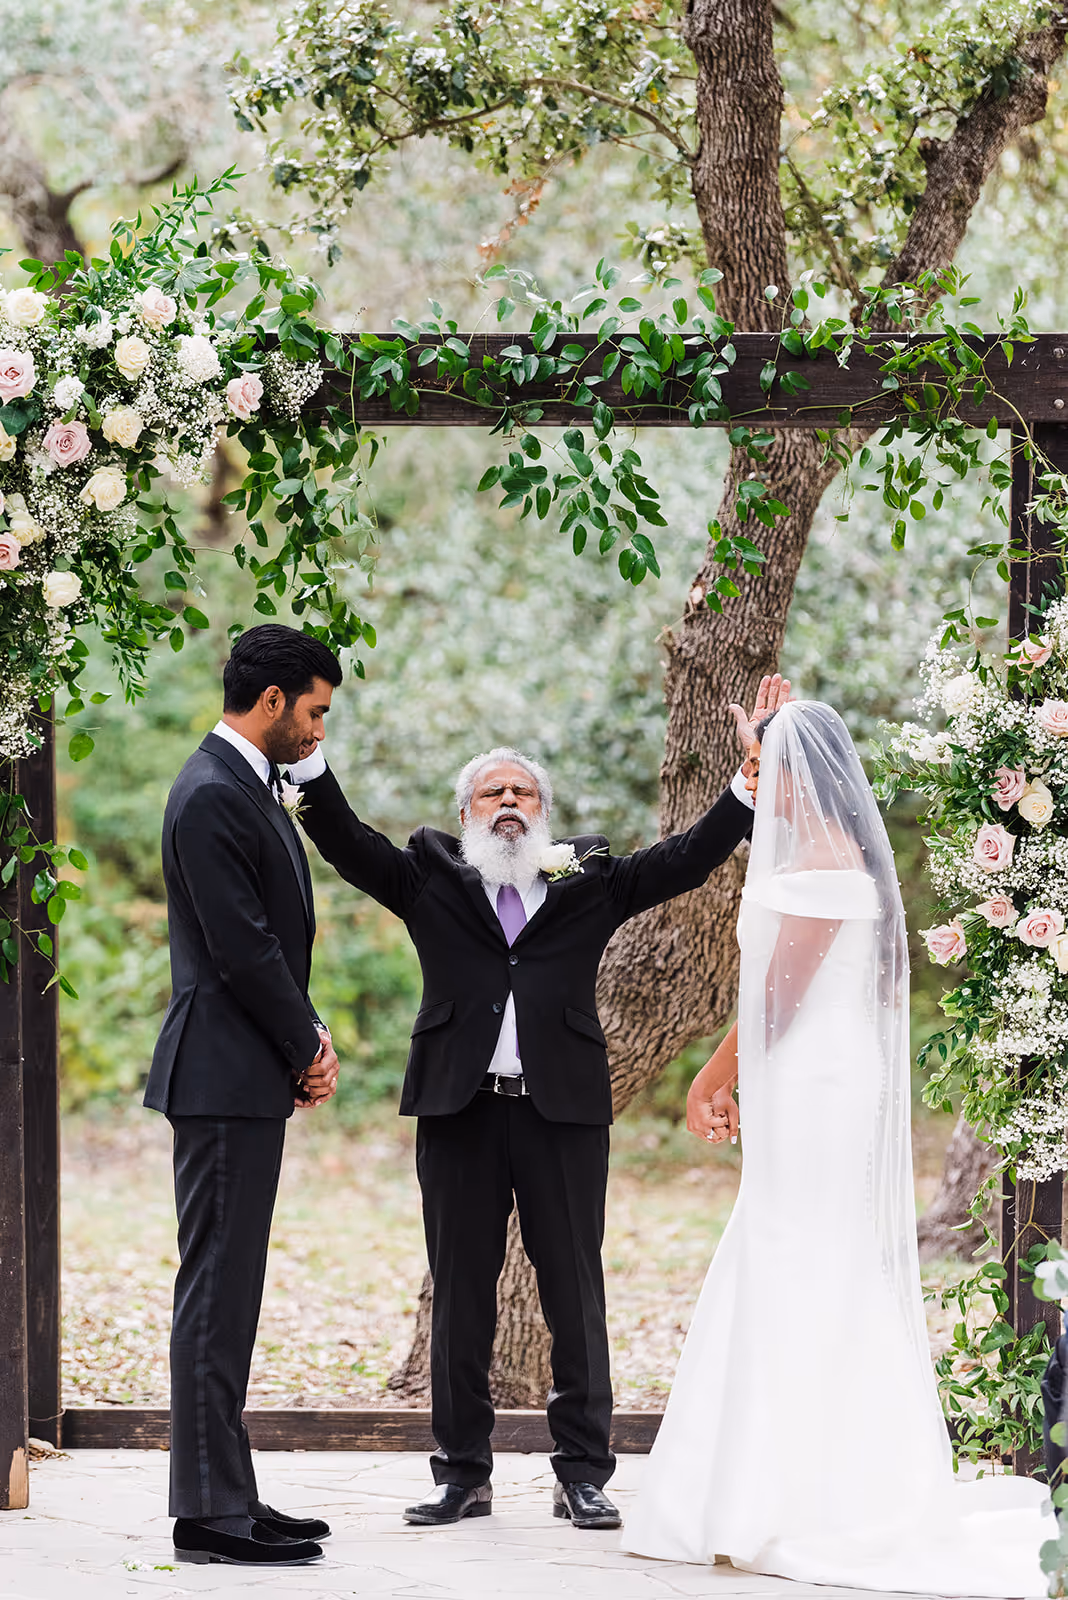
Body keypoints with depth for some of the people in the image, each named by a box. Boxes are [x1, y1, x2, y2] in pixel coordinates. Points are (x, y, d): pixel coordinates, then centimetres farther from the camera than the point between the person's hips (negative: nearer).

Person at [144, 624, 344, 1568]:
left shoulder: (250, 787, 17)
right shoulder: (213, 797, -15)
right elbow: (242, 949, -18)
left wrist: (309, 1039, 5)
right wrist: (308, 1049, -7)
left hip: (252, 1080, 10)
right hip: (225, 1077, -10)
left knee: (228, 1292, 12)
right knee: (216, 1293, -8)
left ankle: (223, 1495, 18)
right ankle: (211, 1512, -7)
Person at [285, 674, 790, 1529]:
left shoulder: (590, 882, 11)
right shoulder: (431, 877, 11)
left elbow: (687, 857, 6)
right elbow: (346, 841, 3)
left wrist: (755, 775, -3)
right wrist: (309, 754, -11)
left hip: (564, 1108, 0)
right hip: (461, 1107, 0)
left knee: (576, 1295, 2)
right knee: (461, 1297, 4)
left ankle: (583, 1474, 8)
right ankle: (464, 1474, 11)